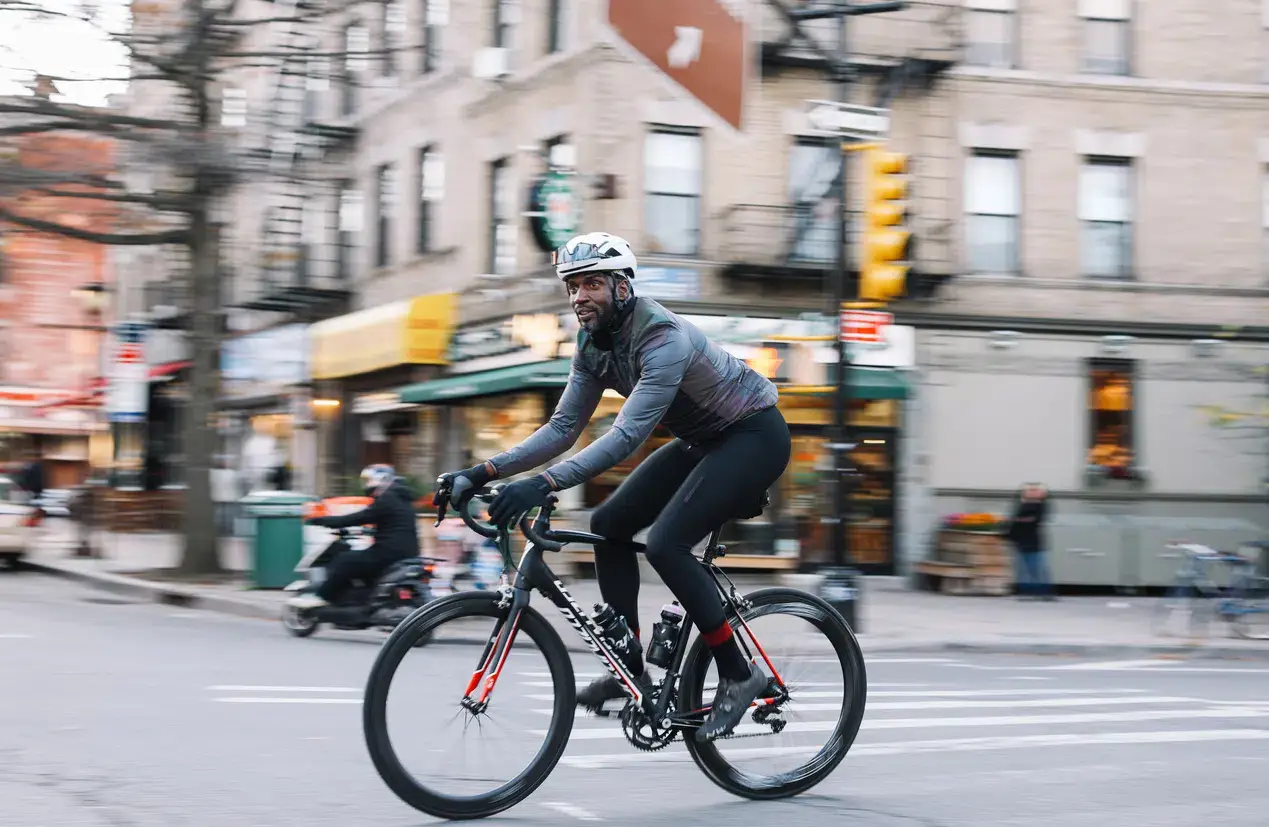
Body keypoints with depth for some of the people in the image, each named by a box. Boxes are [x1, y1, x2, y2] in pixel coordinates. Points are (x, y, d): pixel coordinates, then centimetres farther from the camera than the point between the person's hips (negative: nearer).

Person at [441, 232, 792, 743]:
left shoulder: (663, 338, -31)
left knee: (666, 543, -23)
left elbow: (628, 436, -40)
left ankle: (739, 675, -11)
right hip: (701, 440, 9)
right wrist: (485, 471, -12)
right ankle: (631, 671, 6)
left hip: (755, 436, -9)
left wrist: (543, 485, -48)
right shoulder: (594, 343, -4)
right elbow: (562, 429, 0)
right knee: (609, 526, -1)